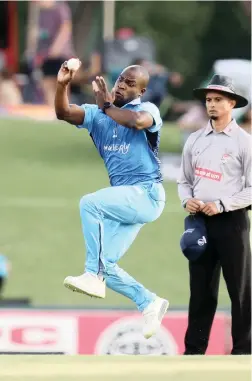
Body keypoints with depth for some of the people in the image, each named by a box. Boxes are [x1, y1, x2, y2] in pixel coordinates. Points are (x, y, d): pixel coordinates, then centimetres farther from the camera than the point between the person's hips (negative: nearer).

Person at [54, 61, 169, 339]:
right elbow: (63, 113, -4)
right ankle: (149, 303, 20)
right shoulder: (98, 114, 10)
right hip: (124, 199, 8)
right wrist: (62, 85, -21)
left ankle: (93, 277, -25)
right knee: (104, 264, 4)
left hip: (146, 194, -8)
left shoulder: (148, 109, -7)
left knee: (89, 203, -28)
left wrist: (106, 106, -19)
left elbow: (139, 121, -32)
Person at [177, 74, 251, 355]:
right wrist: (187, 200, -2)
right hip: (200, 221, 4)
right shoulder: (194, 140, 11)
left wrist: (222, 205, -15)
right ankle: (194, 350, 10)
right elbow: (184, 180, 18)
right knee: (201, 290, 7)